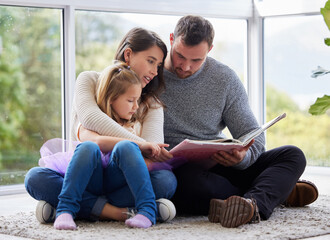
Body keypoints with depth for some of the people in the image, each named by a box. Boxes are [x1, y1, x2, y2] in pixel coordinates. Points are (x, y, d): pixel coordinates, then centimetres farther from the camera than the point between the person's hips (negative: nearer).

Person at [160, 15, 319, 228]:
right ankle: (279, 192, -19)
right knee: (191, 179, -40)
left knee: (293, 155, -9)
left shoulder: (225, 79, 4)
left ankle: (254, 204, -37)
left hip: (219, 165, 4)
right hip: (173, 171, -4)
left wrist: (242, 156, -20)